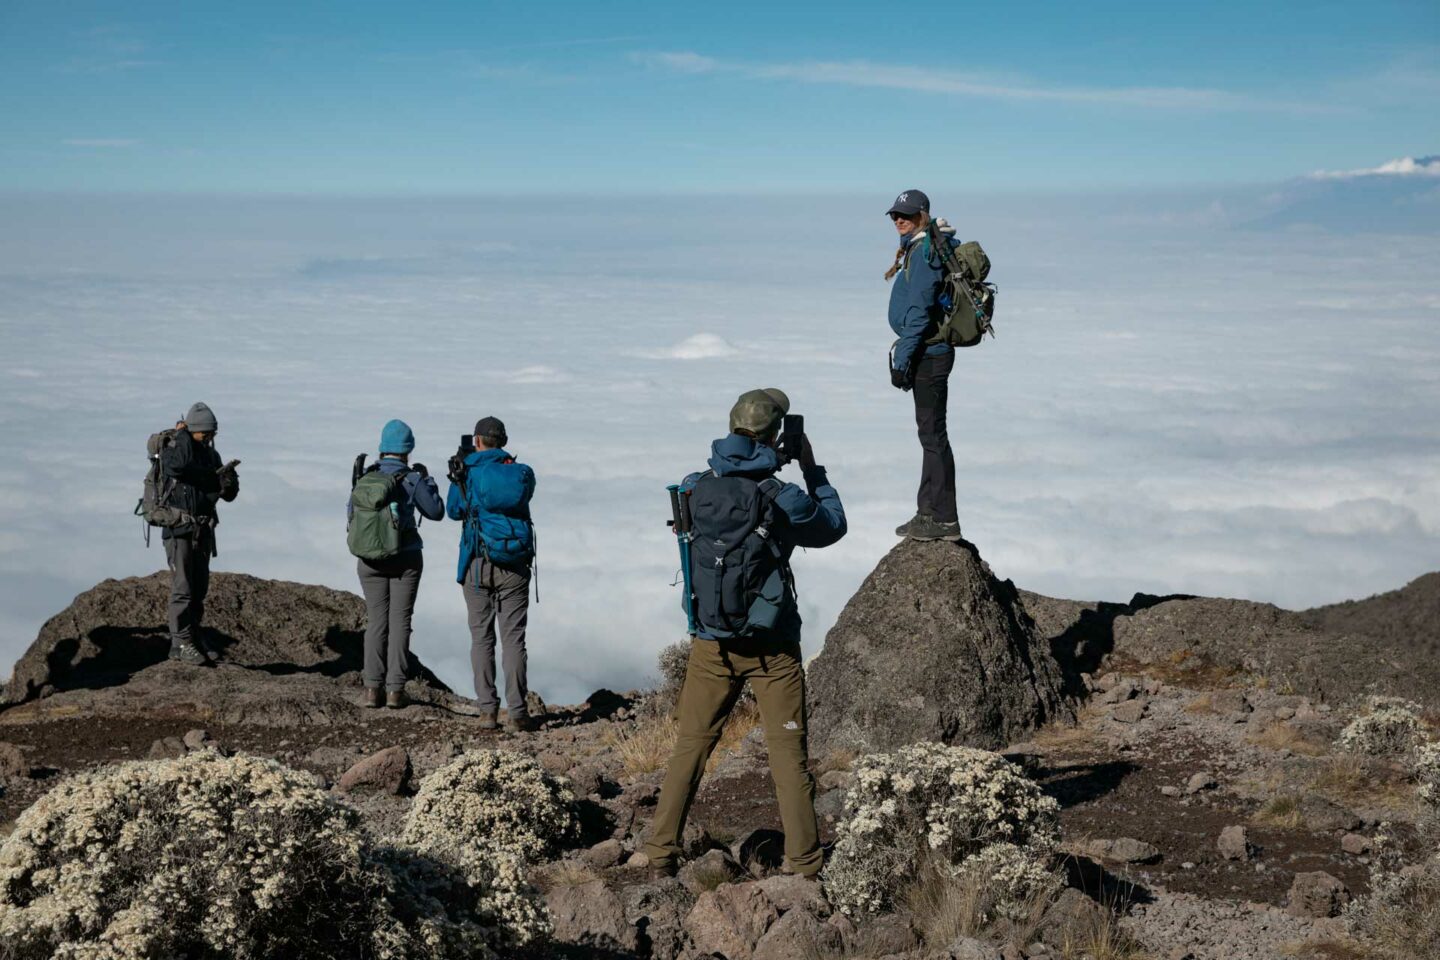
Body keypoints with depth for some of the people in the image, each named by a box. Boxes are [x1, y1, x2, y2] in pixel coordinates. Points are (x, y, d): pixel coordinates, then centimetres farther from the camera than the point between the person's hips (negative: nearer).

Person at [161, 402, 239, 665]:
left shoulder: (212, 455, 9)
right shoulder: (171, 449, -8)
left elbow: (229, 495, 8)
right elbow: (178, 464, -34)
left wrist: (229, 478, -14)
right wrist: (182, 434, -18)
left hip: (204, 530, 6)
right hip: (178, 528, -6)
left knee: (199, 588, 10)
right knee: (182, 587, -9)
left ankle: (194, 636, 18)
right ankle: (181, 643, -6)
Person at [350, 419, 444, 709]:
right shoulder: (412, 479, -10)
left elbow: (352, 513, 11)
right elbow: (436, 512, 1)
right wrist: (427, 479, 11)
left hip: (371, 558, 2)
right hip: (405, 557, -2)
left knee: (376, 622, 8)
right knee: (399, 621, 3)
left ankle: (373, 689, 1)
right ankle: (395, 690, 0)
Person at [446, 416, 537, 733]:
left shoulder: (468, 471, -2)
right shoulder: (523, 472, 3)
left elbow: (454, 511, 11)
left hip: (478, 564, -1)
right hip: (514, 567, 1)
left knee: (481, 638, 7)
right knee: (513, 639, 2)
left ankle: (487, 710, 3)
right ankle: (516, 713, -2)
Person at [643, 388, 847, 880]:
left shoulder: (693, 489, -4)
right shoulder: (783, 498, -12)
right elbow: (834, 526, 5)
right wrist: (812, 470, 13)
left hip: (711, 645, 3)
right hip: (773, 646, -3)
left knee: (690, 748, 12)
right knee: (789, 756, 6)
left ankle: (660, 857, 13)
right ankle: (804, 864, 9)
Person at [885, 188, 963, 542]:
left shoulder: (926, 251, -16)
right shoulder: (917, 248, 16)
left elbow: (919, 310, -21)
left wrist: (902, 359, -20)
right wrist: (905, 357, 21)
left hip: (928, 353, -11)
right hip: (929, 351, 11)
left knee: (933, 433, -6)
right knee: (929, 433, 14)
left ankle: (944, 520, -2)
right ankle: (929, 512, 22)